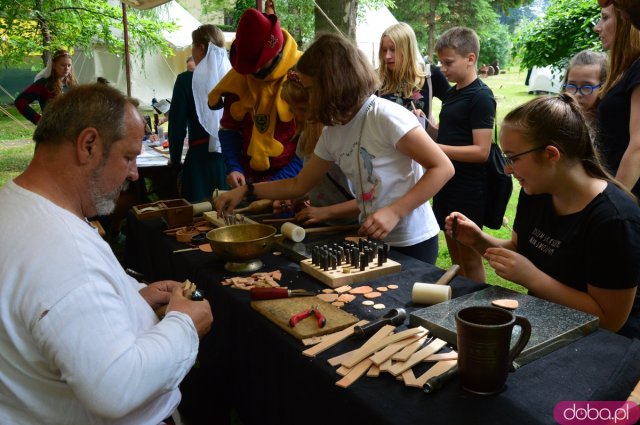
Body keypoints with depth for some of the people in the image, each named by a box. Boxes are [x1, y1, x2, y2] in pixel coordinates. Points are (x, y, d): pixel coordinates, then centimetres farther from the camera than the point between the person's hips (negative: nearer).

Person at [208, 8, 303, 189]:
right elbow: (229, 127, 11)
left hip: (293, 183, -4)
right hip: (250, 180, 4)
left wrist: (276, 184, -17)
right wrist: (234, 168, -5)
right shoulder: (239, 75, 2)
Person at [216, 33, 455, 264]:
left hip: (411, 243, -6)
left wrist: (394, 212, -26)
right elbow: (299, 185, 12)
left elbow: (443, 168, -19)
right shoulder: (333, 132, 3)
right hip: (373, 240, 7)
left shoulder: (386, 117, -20)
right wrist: (245, 191, 5)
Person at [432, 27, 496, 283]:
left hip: (468, 188, -8)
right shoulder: (452, 93, 11)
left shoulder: (480, 97, -15)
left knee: (469, 258, 4)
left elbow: (481, 151, -20)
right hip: (447, 184, 8)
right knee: (454, 255, 18)